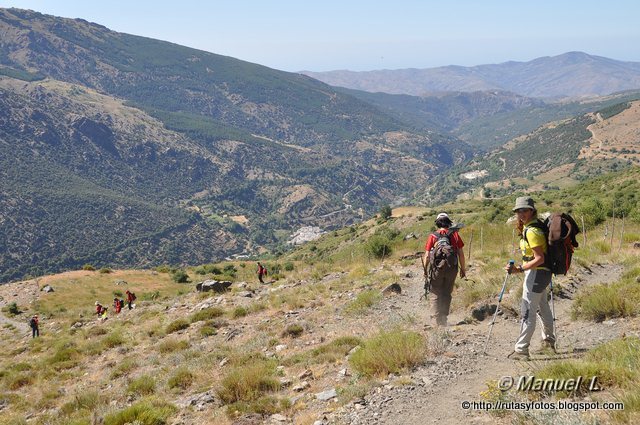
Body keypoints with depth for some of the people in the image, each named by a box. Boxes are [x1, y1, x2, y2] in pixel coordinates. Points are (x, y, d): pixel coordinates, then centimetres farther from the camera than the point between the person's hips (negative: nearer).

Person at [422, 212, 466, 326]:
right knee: (447, 294, 13)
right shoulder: (454, 234, 4)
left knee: (436, 294, 8)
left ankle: (437, 318, 0)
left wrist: (425, 271, 8)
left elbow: (427, 255, -1)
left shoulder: (433, 236, 2)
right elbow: (461, 253, 3)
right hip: (452, 269, 1)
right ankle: (444, 318, 13)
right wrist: (462, 269, 11)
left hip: (437, 268, -1)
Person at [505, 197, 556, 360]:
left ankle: (521, 350, -8)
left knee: (528, 311, -9)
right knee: (543, 307, 25)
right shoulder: (535, 225, 9)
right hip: (543, 273, 11)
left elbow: (539, 259, -25)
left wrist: (519, 269, -27)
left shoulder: (531, 231, -21)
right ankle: (549, 341, 42)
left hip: (536, 273, -11)